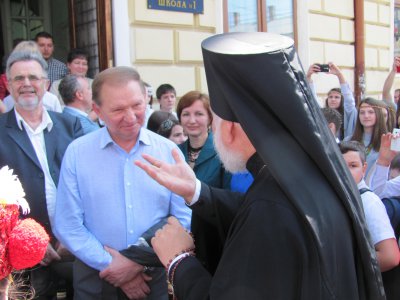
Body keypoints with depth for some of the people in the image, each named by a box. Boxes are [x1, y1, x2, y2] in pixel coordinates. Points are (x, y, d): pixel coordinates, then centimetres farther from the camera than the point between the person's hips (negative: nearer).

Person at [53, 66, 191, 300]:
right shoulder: (77, 153, -7)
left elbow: (184, 218, -5)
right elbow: (68, 225, -7)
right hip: (96, 279, -1)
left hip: (156, 276, 1)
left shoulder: (169, 151, -4)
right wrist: (110, 264, -13)